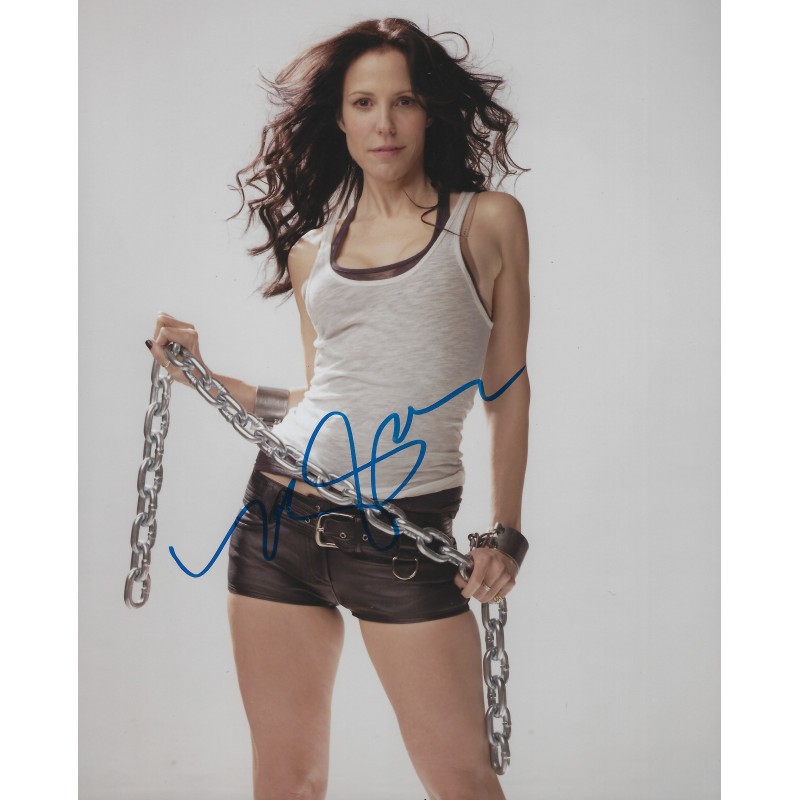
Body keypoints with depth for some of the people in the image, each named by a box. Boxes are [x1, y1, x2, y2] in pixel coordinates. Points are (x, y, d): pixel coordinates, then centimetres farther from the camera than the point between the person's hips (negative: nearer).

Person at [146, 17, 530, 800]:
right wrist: (203, 373, 11)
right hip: (281, 515, 4)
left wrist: (505, 534, 0)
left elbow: (508, 386, 5)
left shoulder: (487, 220, 4)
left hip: (407, 533, -3)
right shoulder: (312, 247, 13)